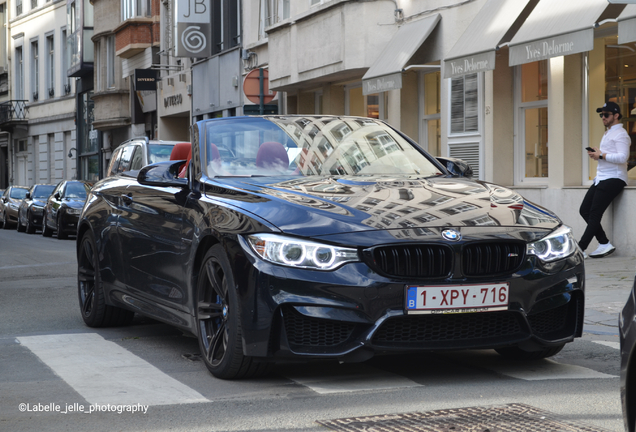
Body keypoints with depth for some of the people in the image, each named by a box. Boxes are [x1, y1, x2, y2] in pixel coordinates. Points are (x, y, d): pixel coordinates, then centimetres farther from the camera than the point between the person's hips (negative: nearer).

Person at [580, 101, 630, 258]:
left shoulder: (620, 134, -9)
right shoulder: (607, 133, 23)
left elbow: (622, 157, -21)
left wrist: (601, 155, -17)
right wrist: (595, 154, 11)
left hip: (613, 179, -10)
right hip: (601, 179, 10)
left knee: (594, 214, -12)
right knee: (584, 210, 3)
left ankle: (580, 250, -13)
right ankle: (605, 244, 5)